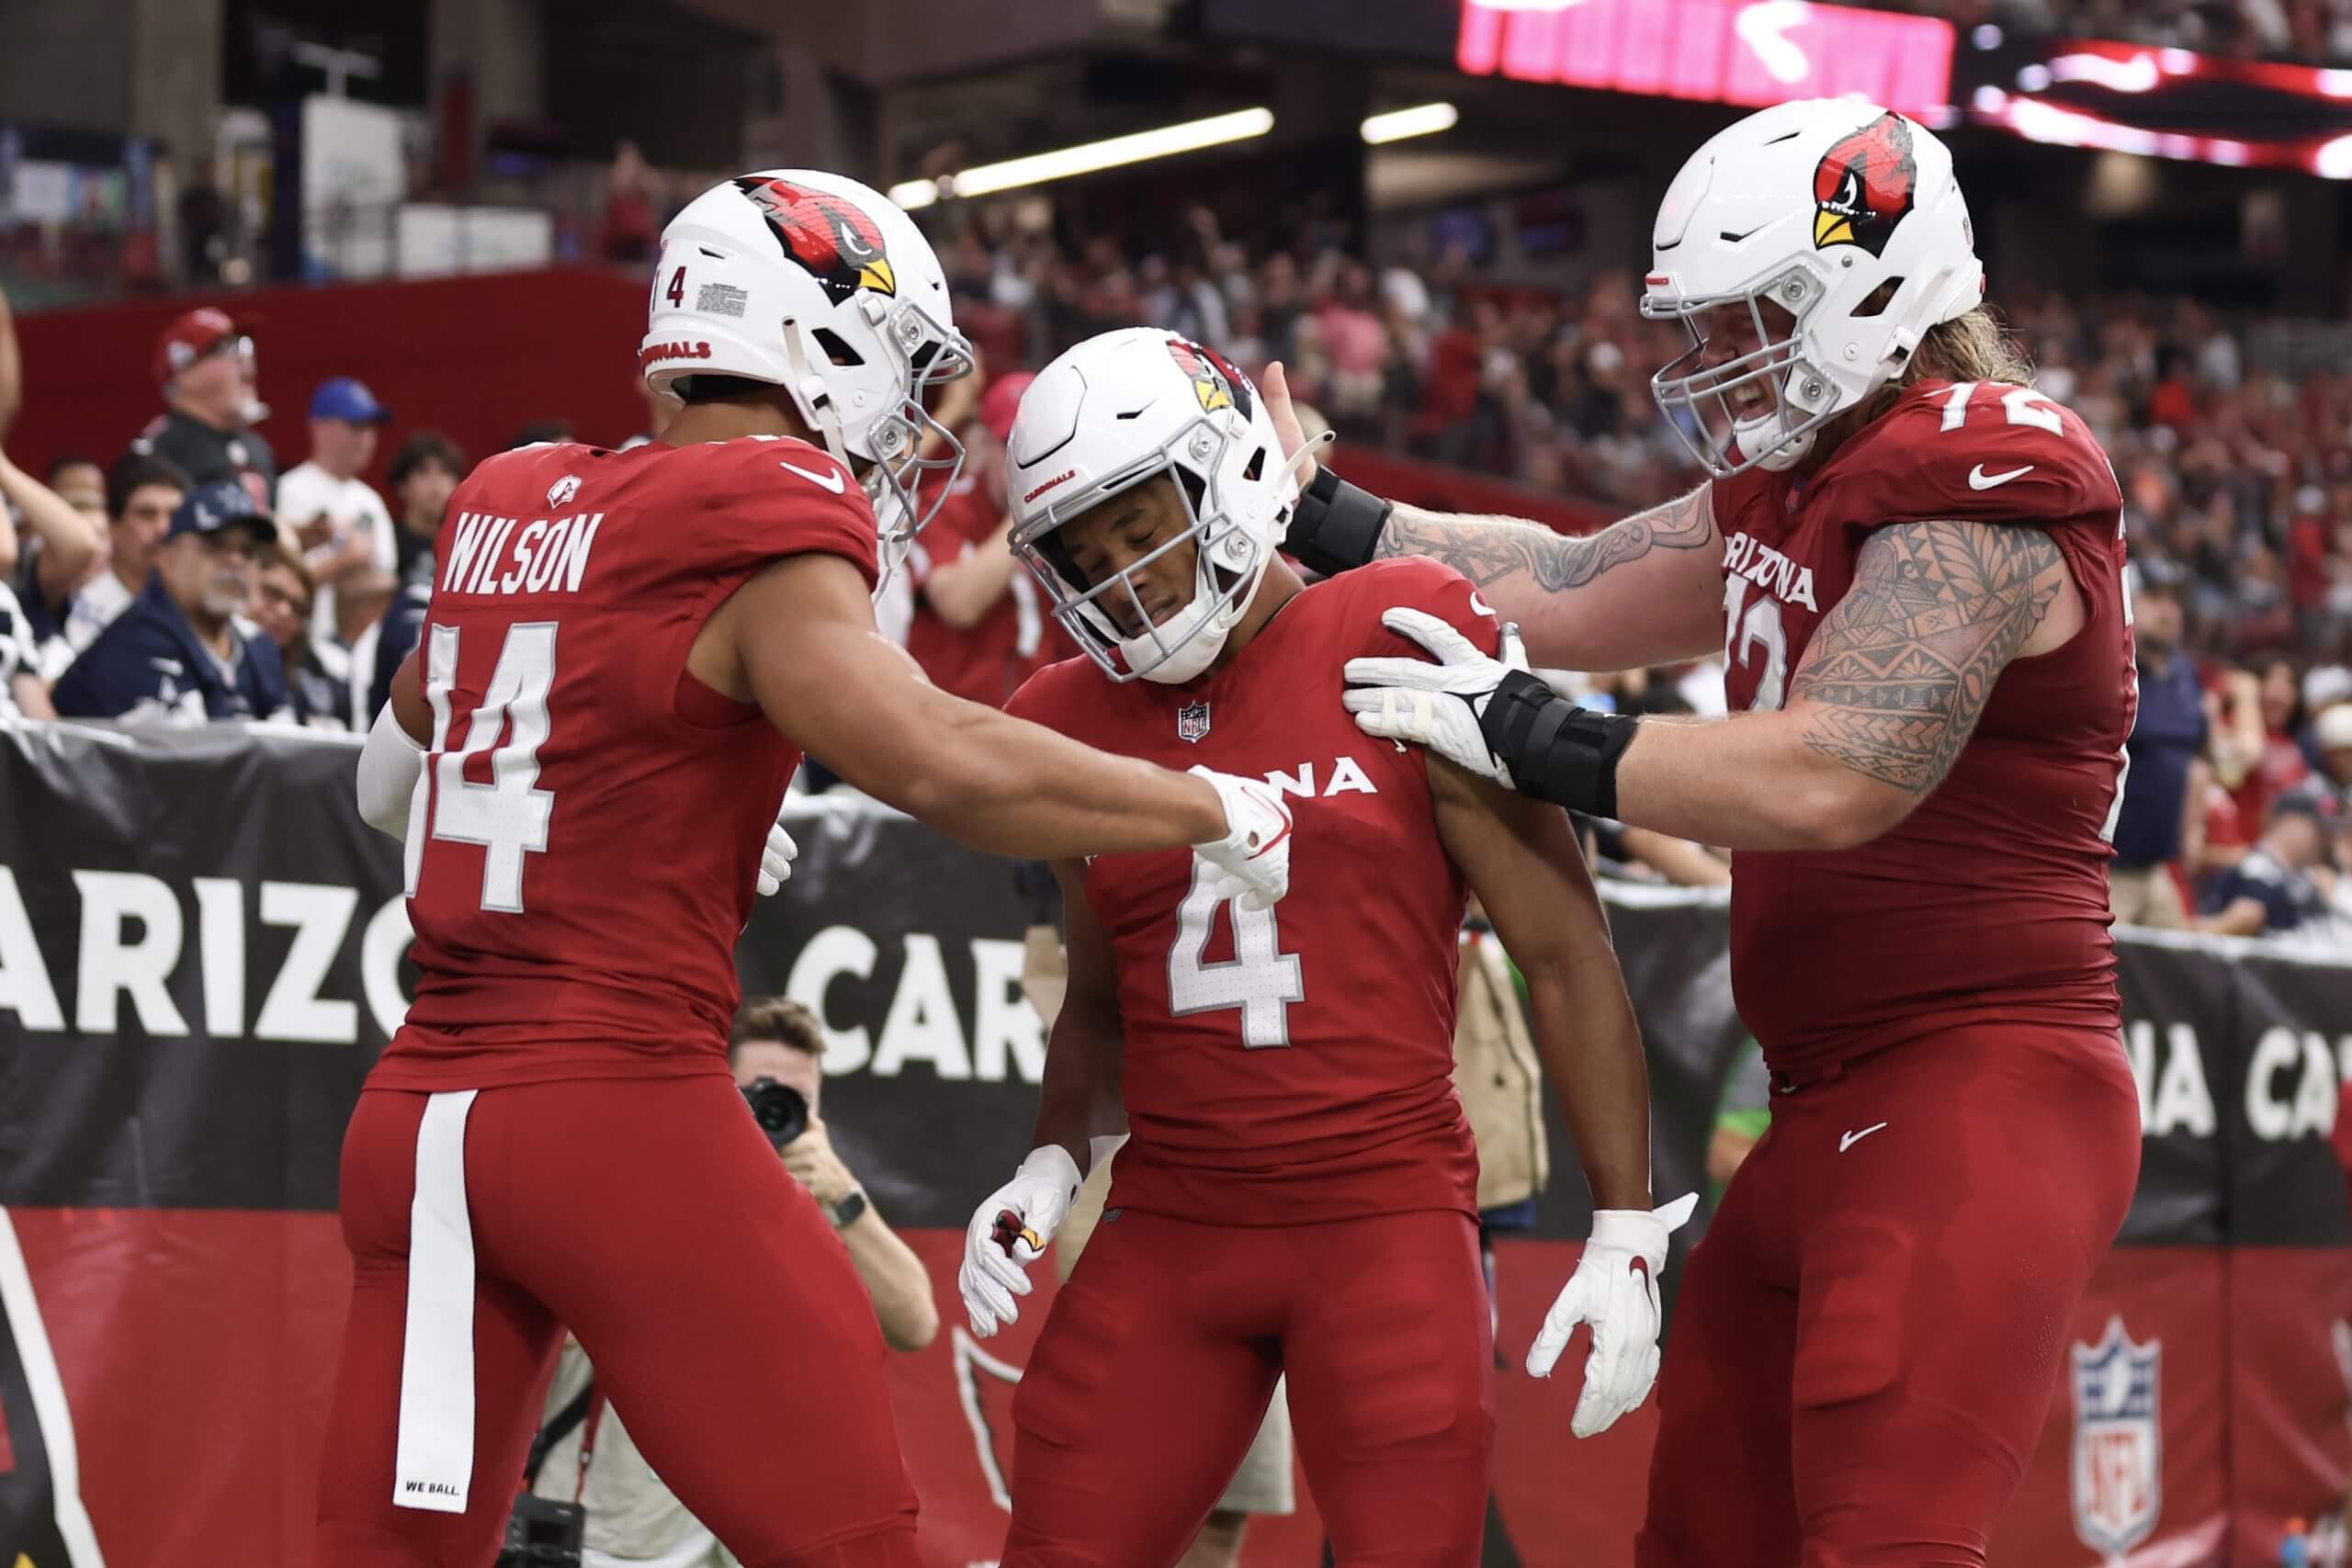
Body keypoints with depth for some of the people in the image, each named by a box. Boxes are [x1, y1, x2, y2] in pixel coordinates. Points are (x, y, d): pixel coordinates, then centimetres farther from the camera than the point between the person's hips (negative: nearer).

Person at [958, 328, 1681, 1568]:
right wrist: (1053, 1164, 4)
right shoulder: (1076, 723, 9)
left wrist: (1625, 1235, -6)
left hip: (1385, 1218, -4)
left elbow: (1566, 954, -4)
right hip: (1167, 1224, 4)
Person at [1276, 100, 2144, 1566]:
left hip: (1977, 1101, -10)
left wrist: (1528, 737, -14)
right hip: (1838, 1113, 10)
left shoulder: (1977, 501, -15)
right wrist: (1320, 519, 20)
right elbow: (1568, 594, 23)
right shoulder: (1799, 496, 15)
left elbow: (1826, 779, -23)